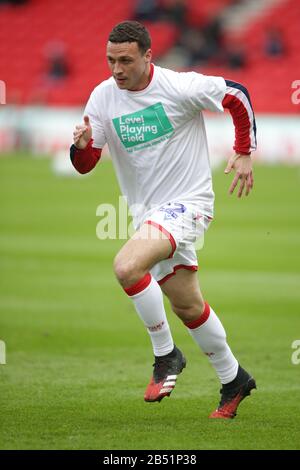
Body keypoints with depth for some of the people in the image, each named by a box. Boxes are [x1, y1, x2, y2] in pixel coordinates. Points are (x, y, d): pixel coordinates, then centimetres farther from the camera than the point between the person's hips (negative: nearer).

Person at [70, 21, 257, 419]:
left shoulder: (180, 87, -17)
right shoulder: (103, 97, -3)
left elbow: (238, 96, -3)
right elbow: (85, 165, 0)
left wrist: (244, 153, -1)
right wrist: (82, 144, -23)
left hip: (188, 203, -6)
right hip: (147, 212, 6)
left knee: (127, 266, -28)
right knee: (187, 306, 15)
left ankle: (166, 355, -10)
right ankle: (233, 379, 33)